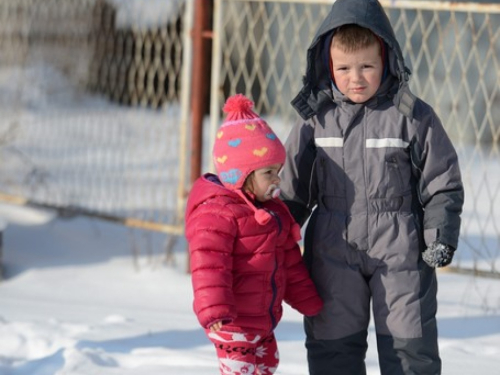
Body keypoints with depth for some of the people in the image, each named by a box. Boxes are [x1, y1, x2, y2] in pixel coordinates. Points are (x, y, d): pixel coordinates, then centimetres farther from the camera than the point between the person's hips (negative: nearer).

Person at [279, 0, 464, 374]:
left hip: (400, 253, -2)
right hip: (333, 255, 3)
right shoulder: (316, 117, 0)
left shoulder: (412, 115, -6)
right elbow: (293, 188, 10)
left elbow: (442, 183, -1)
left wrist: (441, 234, -11)